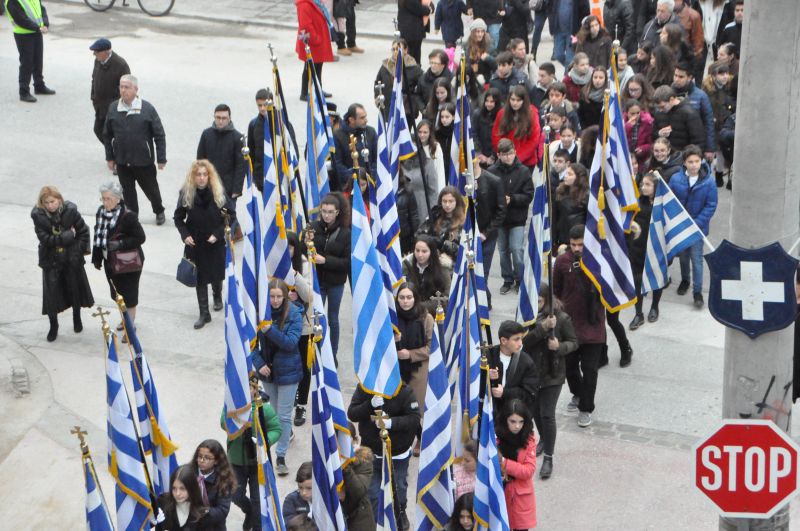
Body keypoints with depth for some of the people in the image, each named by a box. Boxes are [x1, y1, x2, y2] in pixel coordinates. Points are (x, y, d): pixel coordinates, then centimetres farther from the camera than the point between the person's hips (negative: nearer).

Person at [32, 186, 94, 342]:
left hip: (72, 259, 1)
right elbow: (45, 239, -20)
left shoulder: (70, 211, -12)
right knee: (52, 293, 1)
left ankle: (77, 318, 41)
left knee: (75, 288, 16)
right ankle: (53, 326, 18)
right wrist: (68, 236, -21)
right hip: (51, 260, -1)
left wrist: (81, 250, -6)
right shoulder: (39, 216, -15)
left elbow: (83, 231, -1)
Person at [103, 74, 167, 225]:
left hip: (144, 161, -2)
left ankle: (159, 212, 40)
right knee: (128, 192, 12)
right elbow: (107, 135, 7)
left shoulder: (147, 109, -12)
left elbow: (159, 135, -8)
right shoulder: (113, 108, -2)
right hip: (122, 161, 2)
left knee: (151, 189, 15)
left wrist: (161, 159, -7)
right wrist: (109, 157, 7)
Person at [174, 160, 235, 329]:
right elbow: (178, 218, 1)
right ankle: (204, 313, 12)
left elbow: (231, 214, -6)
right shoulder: (186, 194, -9)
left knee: (216, 274, 15)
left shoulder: (218, 193, -12)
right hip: (195, 244, 0)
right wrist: (185, 235, -14)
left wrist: (218, 234, -14)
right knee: (200, 278, 4)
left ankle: (217, 297, 48)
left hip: (216, 243, 0)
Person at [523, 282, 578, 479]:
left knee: (547, 414, -6)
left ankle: (548, 457, 4)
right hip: (531, 372, 4)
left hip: (552, 374, -4)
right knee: (535, 410, 20)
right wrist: (542, 327, -32)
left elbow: (574, 342, -4)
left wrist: (559, 347, -24)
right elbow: (524, 340, -19)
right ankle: (544, 439, 48)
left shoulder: (562, 318, -14)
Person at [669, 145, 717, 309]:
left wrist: (697, 223, -17)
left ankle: (697, 291, 11)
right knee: (683, 255, 21)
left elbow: (711, 206, -12)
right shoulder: (675, 179, -12)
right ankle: (685, 280, 45)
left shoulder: (708, 182, -16)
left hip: (698, 226, -3)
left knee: (696, 259, 0)